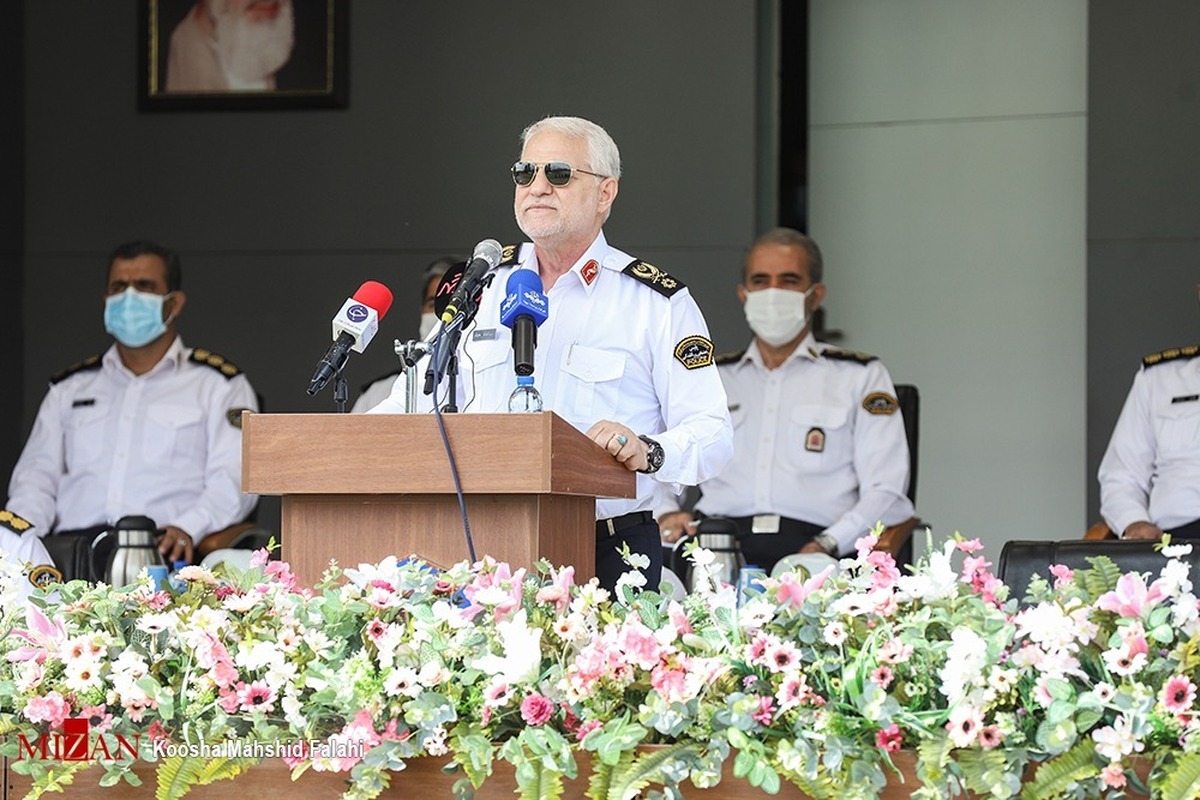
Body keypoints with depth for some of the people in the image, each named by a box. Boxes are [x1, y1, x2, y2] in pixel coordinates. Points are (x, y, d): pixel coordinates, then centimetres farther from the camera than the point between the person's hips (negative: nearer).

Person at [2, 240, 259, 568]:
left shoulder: (219, 385, 17)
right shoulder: (70, 389, 29)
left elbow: (234, 479, 3)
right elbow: (38, 473, 22)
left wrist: (187, 528, -18)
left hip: (161, 550, -4)